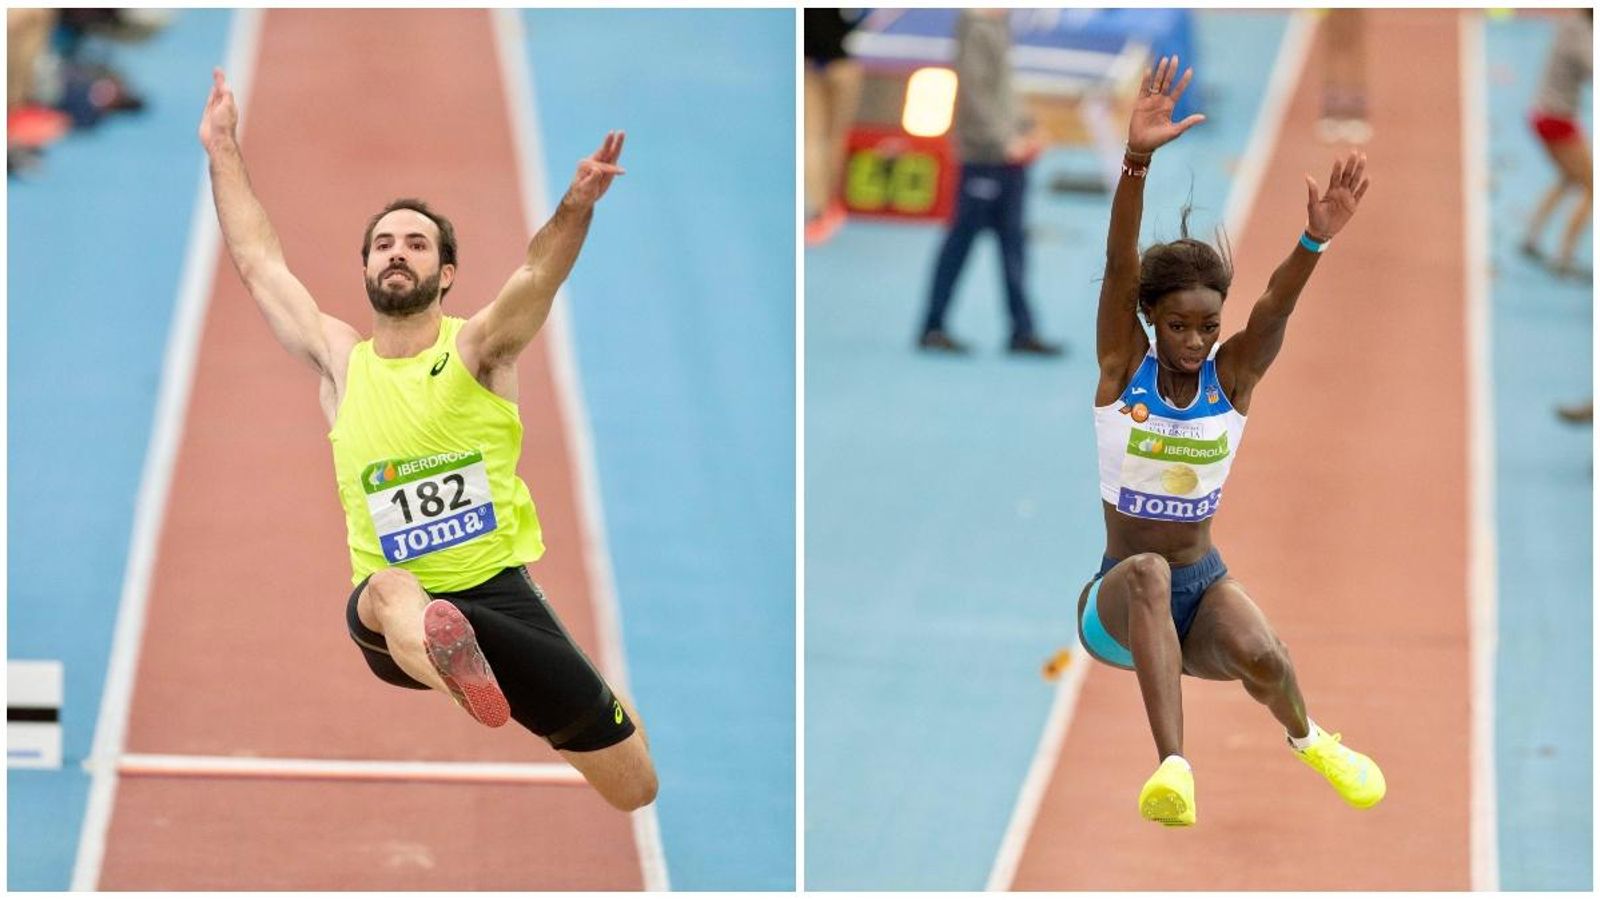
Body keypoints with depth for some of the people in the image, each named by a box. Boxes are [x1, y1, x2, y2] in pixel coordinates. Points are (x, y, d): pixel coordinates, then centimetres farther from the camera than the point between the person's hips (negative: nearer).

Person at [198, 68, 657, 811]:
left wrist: (576, 208, -41)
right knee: (389, 593, -42)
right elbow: (257, 263, 15)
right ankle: (451, 667, -77)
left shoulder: (476, 351, -1)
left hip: (499, 595, 0)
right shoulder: (340, 362, 9)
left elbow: (539, 274, -21)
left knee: (634, 787, 2)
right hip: (391, 608, 0)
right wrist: (223, 152, 15)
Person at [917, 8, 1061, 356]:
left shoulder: (997, 27, 13)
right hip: (983, 155, -9)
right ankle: (932, 327, 6)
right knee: (962, 236, -1)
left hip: (1008, 157, 9)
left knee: (1013, 240, 7)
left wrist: (1024, 132, 11)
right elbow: (975, 93, -20)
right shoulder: (975, 28, -15)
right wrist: (1005, 142, -19)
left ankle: (1022, 331, 8)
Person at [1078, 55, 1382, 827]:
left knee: (1259, 655, -30)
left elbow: (1276, 305, -22)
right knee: (1147, 573, -37)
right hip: (1119, 600, -1)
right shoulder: (1123, 367, -7)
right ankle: (1173, 767, -51)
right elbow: (1119, 267, -23)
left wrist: (1316, 240, -44)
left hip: (1203, 587, 1)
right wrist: (1136, 161, -39)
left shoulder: (1233, 376, -3)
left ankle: (1305, 737, 8)